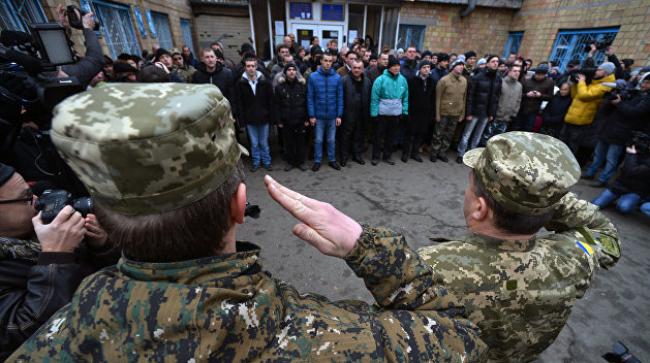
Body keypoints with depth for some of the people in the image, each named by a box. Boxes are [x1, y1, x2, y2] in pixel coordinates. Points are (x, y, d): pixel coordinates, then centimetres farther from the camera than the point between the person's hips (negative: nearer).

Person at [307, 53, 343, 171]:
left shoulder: (337, 77, -3)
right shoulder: (313, 77, -6)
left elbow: (340, 97, 0)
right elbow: (310, 98, -5)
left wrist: (339, 115, -4)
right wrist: (311, 115, -8)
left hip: (332, 115, 1)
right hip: (318, 115, -1)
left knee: (331, 139, 13)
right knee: (318, 140, 9)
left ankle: (332, 160, 27)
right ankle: (317, 161, 23)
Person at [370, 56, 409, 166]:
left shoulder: (402, 79, 1)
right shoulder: (381, 79, -12)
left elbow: (405, 97, 6)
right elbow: (374, 97, -12)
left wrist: (405, 110, 1)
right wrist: (374, 113, -15)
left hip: (396, 113, 4)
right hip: (382, 113, -4)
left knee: (391, 135, 14)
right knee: (378, 135, 8)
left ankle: (387, 155, 28)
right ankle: (375, 156, 21)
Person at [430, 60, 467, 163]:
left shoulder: (464, 80, 4)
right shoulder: (444, 80, -10)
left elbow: (464, 98, 9)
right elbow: (438, 98, -9)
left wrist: (462, 114, 7)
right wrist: (437, 114, -11)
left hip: (456, 114, 5)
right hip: (444, 113, -5)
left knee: (449, 135, 12)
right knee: (438, 134, 3)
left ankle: (443, 152, 25)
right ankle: (434, 153, 17)